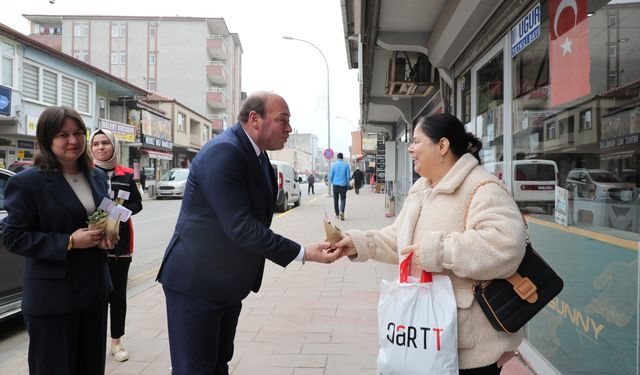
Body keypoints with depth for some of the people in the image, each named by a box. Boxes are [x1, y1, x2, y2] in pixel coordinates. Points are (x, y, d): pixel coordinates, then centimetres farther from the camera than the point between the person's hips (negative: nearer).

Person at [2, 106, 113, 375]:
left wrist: (106, 235, -4)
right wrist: (69, 242, -22)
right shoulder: (26, 182, -11)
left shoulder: (97, 176, 8)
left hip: (95, 287, 6)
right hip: (52, 297, -5)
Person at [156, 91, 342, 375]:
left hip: (228, 284, 9)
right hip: (197, 282, -9)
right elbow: (241, 228, -29)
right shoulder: (223, 152, -23)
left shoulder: (256, 154, 6)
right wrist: (303, 253, -25)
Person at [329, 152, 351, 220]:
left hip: (335, 185, 1)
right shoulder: (346, 165, -4)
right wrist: (347, 184, 11)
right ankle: (341, 212, -22)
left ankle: (337, 214, 18)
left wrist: (331, 183, 18)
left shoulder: (334, 165, -2)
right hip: (343, 185, -1)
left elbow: (330, 175, 1)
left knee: (336, 200, 12)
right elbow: (348, 176, -2)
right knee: (343, 199, 2)